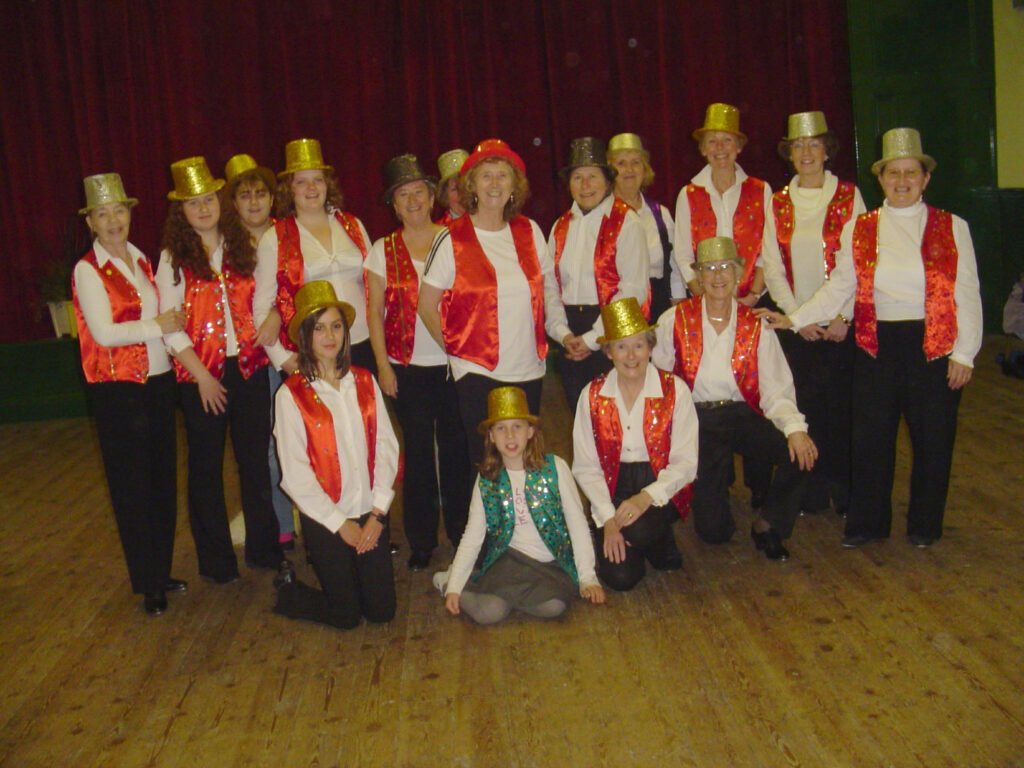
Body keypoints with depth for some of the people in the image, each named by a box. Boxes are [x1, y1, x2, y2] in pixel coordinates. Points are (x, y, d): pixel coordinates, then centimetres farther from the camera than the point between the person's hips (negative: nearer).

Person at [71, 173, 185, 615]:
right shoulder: (88, 270, -9)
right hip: (118, 389, -6)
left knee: (164, 479, 12)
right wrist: (158, 325, -13)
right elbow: (104, 332, -17)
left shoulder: (141, 261, 11)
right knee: (133, 485, 4)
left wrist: (174, 324, -5)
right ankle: (147, 583, 17)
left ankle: (162, 569, 27)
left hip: (158, 381, 6)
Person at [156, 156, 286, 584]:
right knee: (206, 467, 8)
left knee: (256, 460, 9)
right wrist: (202, 376, -13)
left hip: (249, 368, 3)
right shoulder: (173, 259, -2)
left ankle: (263, 548, 23)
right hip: (202, 374, -2)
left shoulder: (242, 248, 7)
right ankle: (215, 560, 22)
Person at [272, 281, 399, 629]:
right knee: (346, 616, 3)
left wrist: (377, 512, -9)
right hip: (325, 518, -4)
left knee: (382, 611, 7)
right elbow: (296, 472, -11)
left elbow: (386, 447, -1)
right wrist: (341, 523, -11)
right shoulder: (291, 395, -10)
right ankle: (288, 592, 29)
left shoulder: (365, 382, 2)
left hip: (370, 513, 4)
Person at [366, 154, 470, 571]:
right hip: (408, 366, 0)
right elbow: (375, 312, 4)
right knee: (418, 451, 5)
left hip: (453, 362, 0)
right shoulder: (383, 251, 4)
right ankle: (421, 541, 18)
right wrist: (382, 364, -1)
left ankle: (463, 532, 20)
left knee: (456, 447, 4)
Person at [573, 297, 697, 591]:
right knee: (619, 577, -16)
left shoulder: (675, 390, -7)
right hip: (613, 489, 1)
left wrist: (646, 498, -23)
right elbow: (585, 467, -4)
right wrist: (608, 518, -14)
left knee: (638, 530, -34)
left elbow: (686, 462, -9)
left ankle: (661, 542, 3)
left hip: (661, 487, -1)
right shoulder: (592, 395, -3)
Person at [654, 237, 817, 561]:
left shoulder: (755, 327, 1)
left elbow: (776, 390, -7)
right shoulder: (676, 320, -2)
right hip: (697, 420, -1)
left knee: (800, 452, -27)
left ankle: (768, 525, 0)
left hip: (742, 415, 2)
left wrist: (795, 428, -25)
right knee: (713, 530, -8)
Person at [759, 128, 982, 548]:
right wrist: (795, 319, -6)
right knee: (870, 435, 5)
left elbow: (967, 295, -1)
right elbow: (839, 288, 4)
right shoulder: (861, 230, 8)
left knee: (932, 438, 6)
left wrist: (963, 353, -6)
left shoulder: (952, 228, 2)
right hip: (877, 344, 2)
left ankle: (924, 525, 24)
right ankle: (866, 523, 20)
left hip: (934, 346, -1)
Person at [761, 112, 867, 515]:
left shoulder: (849, 196, 1)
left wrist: (844, 317, -11)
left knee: (842, 404, 0)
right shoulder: (778, 203, 7)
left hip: (842, 324, -2)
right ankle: (812, 492, 13)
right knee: (805, 406, 2)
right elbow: (773, 268, 4)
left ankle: (846, 492, 13)